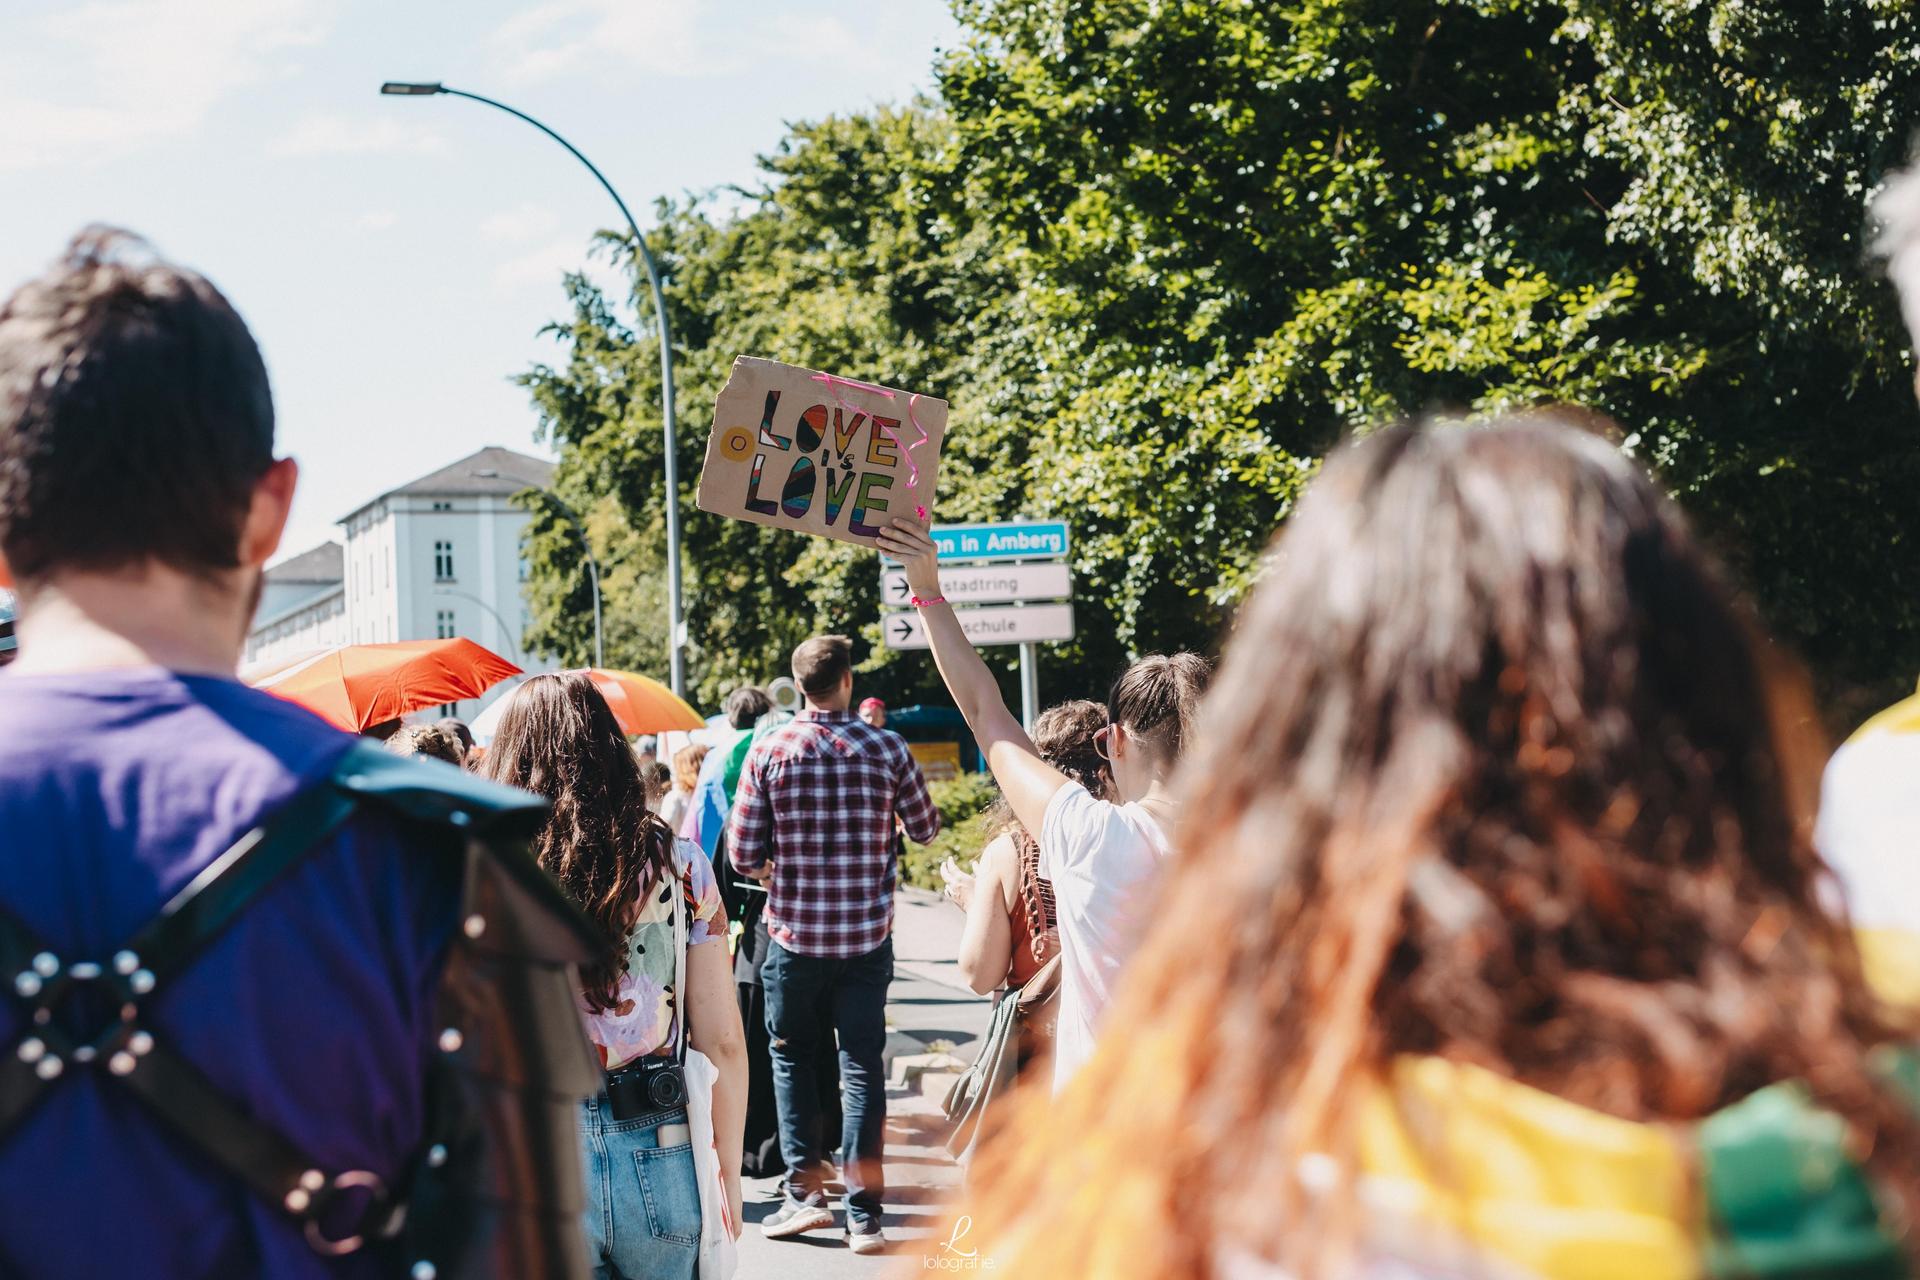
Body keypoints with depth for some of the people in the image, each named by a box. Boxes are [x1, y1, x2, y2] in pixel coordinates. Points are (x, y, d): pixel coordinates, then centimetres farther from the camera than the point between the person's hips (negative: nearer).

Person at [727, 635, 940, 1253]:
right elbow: (927, 829, 7)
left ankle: (805, 1190, 11)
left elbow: (743, 854, -5)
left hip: (793, 932, 0)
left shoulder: (768, 750, -6)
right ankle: (863, 1212, 5)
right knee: (862, 1066, 6)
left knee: (791, 1057, 16)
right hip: (867, 935, 0)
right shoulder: (886, 748, -4)